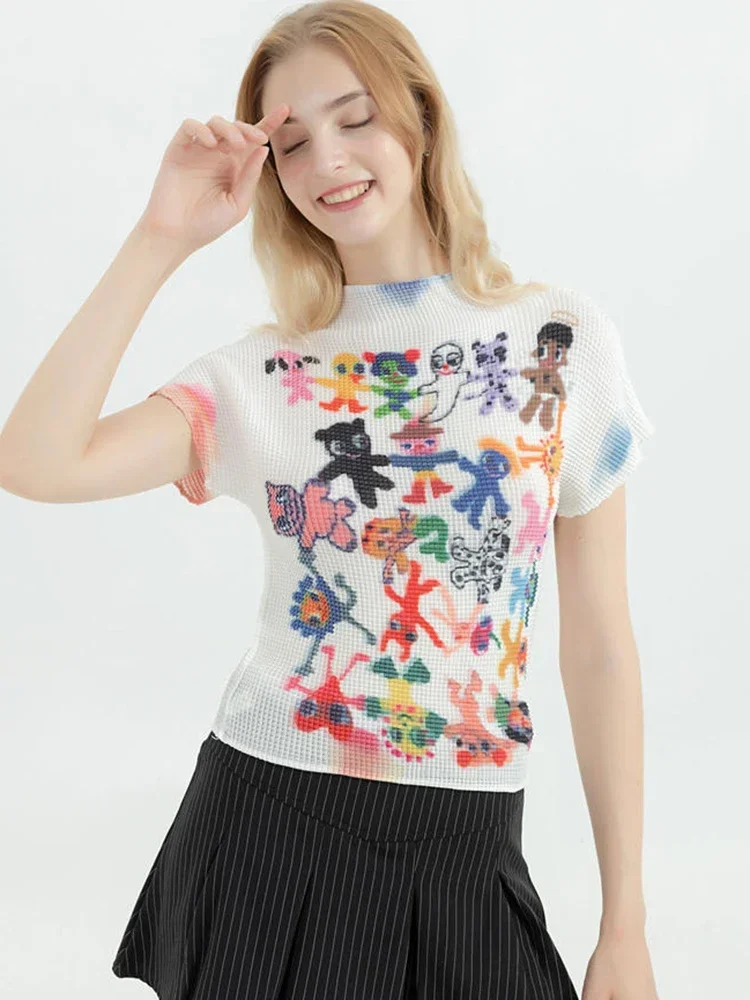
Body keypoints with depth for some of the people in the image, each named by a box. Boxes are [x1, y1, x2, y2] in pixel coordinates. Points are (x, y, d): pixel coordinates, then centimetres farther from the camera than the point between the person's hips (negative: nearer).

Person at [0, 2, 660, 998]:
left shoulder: (563, 340, -2)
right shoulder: (265, 376, -1)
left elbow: (599, 646, -1)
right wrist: (161, 241, -14)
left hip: (464, 859, 0)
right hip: (266, 833, 1)